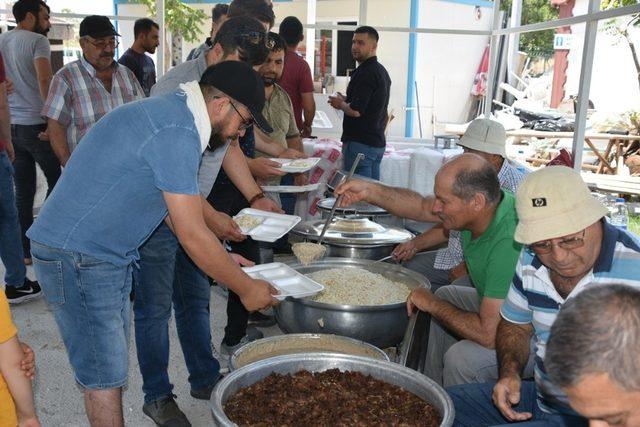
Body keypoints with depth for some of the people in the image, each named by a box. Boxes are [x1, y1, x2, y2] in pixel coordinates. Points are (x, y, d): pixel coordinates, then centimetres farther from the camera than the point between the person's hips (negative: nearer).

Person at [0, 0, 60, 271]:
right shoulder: (37, 41, -7)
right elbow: (44, 80, -22)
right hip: (37, 125, -6)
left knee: (23, 191, 10)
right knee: (56, 181, 11)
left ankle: (26, 251, 15)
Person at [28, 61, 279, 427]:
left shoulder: (172, 112, 9)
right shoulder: (176, 133, -23)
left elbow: (181, 207, 16)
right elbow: (193, 236, -20)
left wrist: (222, 259, 16)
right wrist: (246, 289, -8)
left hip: (108, 255, 10)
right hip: (76, 258, -10)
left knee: (111, 368, 18)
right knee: (105, 376, 1)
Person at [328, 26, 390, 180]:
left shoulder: (365, 72, -16)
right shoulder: (382, 71, 16)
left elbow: (355, 111, -23)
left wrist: (340, 104, -3)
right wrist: (346, 100, 15)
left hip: (360, 143, -10)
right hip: (378, 143, 10)